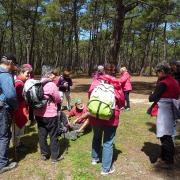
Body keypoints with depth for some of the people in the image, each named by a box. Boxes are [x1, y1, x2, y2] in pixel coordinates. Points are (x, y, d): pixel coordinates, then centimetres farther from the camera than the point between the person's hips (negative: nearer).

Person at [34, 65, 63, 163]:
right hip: (50, 114, -6)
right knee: (53, 136, 7)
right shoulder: (52, 85, -16)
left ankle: (44, 154, 28)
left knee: (42, 135, 15)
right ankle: (55, 156, 17)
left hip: (38, 114, 6)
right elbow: (58, 100, -10)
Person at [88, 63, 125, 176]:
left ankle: (95, 158, 44)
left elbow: (90, 95, 6)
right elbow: (122, 101, -3)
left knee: (96, 137, 26)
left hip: (95, 116, 3)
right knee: (108, 142, 6)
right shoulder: (116, 84, -9)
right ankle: (106, 169, 14)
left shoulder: (96, 82, -4)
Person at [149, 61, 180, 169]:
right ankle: (168, 158, 31)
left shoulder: (163, 83, -17)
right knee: (168, 136, 18)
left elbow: (153, 98, -16)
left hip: (164, 113, -9)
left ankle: (167, 161, 11)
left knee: (165, 137, 1)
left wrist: (151, 97, 6)